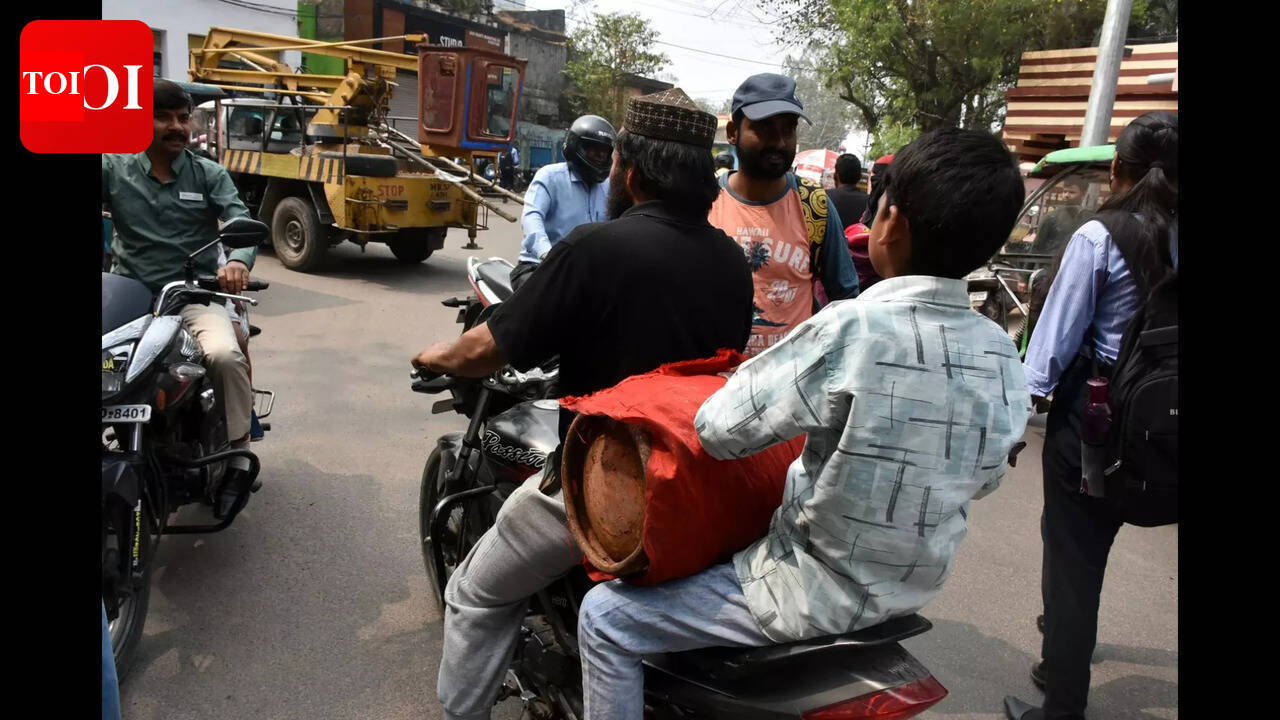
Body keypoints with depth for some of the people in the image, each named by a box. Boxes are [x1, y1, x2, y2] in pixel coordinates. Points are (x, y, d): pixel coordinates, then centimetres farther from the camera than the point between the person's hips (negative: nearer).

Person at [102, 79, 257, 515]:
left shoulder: (210, 175, 9)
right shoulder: (112, 168, 9)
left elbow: (242, 223, -4)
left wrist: (238, 259, -27)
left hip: (194, 294, -1)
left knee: (224, 354, -31)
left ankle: (238, 453, -12)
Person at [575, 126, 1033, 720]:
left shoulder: (852, 332, -30)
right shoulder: (1001, 356, -8)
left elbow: (719, 431, -22)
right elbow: (983, 478, 7)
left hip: (818, 598, -7)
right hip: (912, 590, 8)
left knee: (604, 619, 3)